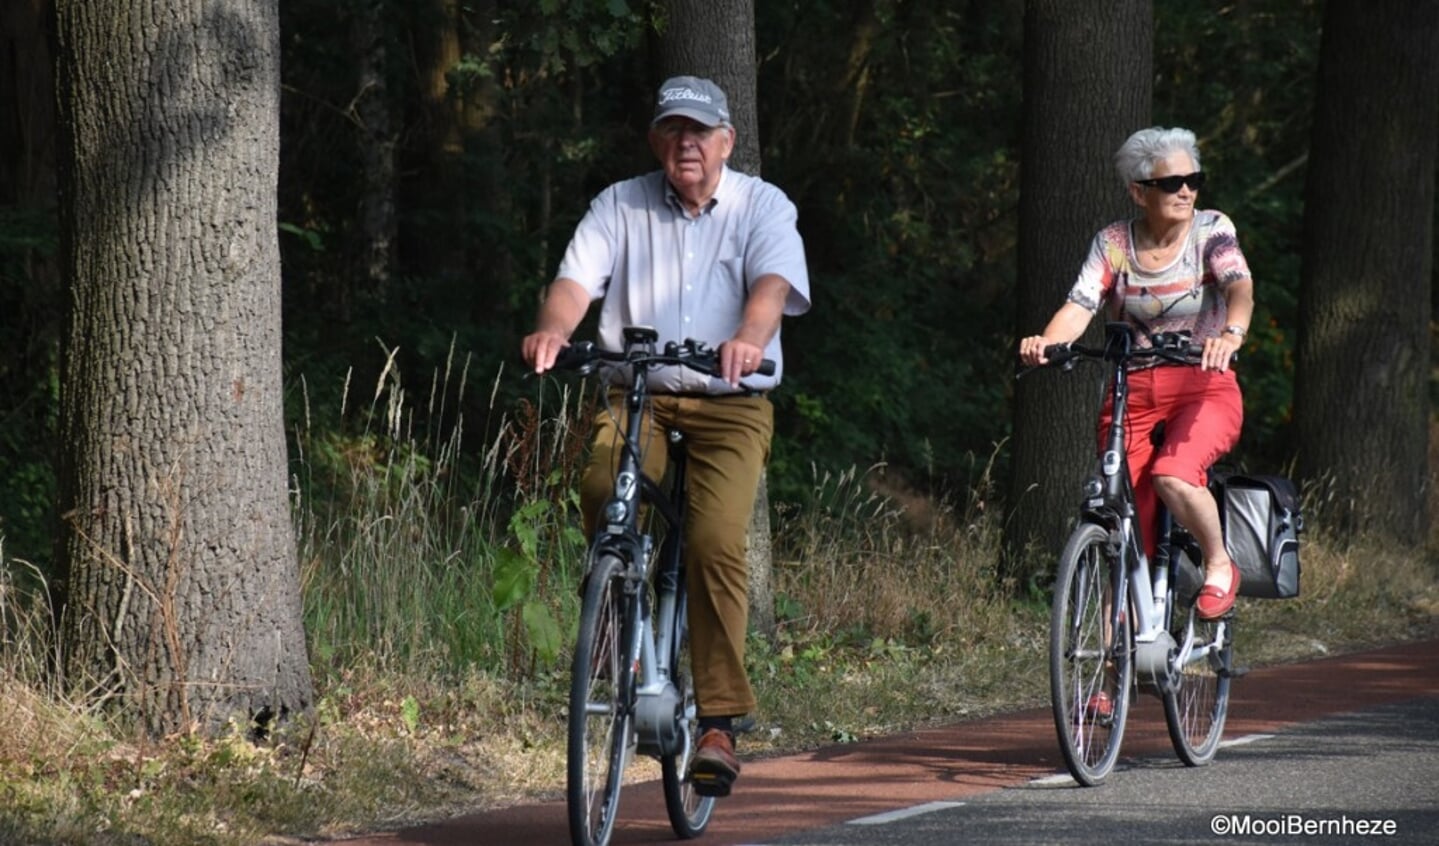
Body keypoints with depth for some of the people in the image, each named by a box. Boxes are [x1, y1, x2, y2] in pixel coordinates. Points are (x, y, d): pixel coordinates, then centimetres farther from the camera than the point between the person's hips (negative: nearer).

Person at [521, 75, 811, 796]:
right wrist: (552, 331, -27)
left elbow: (773, 283, -13)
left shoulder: (762, 206, 4)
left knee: (717, 541, -21)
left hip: (729, 406, -1)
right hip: (636, 396, 2)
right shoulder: (620, 207, 9)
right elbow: (576, 281, -4)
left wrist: (749, 340, -35)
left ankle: (719, 720, -15)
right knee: (602, 485, -30)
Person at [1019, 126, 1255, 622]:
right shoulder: (1113, 243, 1)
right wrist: (1046, 342, -34)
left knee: (1172, 477, -30)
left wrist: (1231, 334, -44)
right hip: (1132, 391, 2)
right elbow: (1080, 306, -11)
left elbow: (1240, 288, -21)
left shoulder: (1212, 231, -4)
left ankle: (1220, 564, -4)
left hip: (1204, 391, -2)